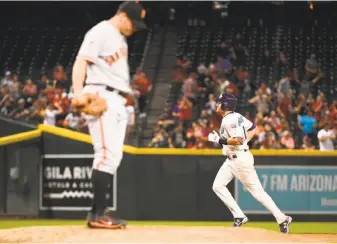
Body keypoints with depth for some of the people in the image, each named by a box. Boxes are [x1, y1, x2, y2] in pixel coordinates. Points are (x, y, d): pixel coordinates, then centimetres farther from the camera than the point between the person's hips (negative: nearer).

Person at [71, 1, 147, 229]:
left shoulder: (121, 38, 21)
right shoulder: (100, 32, -8)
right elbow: (81, 61, -18)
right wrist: (78, 92, -32)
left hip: (118, 101, 10)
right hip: (101, 97, -10)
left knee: (114, 156, 9)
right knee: (107, 153, -16)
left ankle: (98, 212, 13)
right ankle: (99, 214, -17)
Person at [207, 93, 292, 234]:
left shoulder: (230, 120, -18)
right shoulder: (236, 117, 12)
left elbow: (238, 139, -28)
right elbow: (252, 128, 22)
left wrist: (219, 140, -20)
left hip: (240, 158, -10)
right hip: (231, 159, 10)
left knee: (257, 191, -5)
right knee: (218, 186, 4)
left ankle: (282, 219, 0)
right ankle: (239, 216, 2)